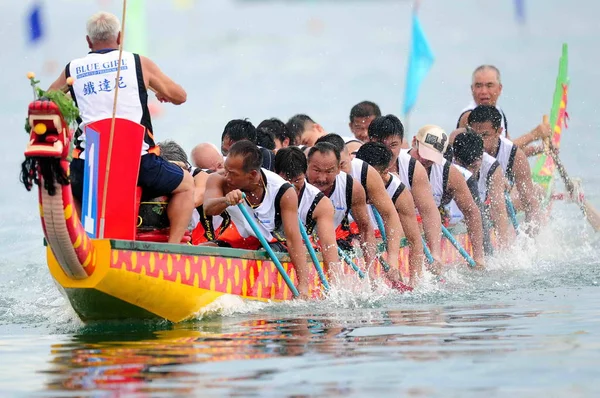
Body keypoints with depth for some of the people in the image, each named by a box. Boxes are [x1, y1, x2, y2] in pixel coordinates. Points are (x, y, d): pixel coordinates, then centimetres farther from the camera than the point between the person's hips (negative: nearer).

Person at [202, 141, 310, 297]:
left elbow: (293, 239, -29)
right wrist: (226, 201, -66)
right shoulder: (219, 180, -22)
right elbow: (208, 209, -42)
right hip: (238, 236, 3)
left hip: (273, 239, -2)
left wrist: (303, 284, -38)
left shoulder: (284, 192, -27)